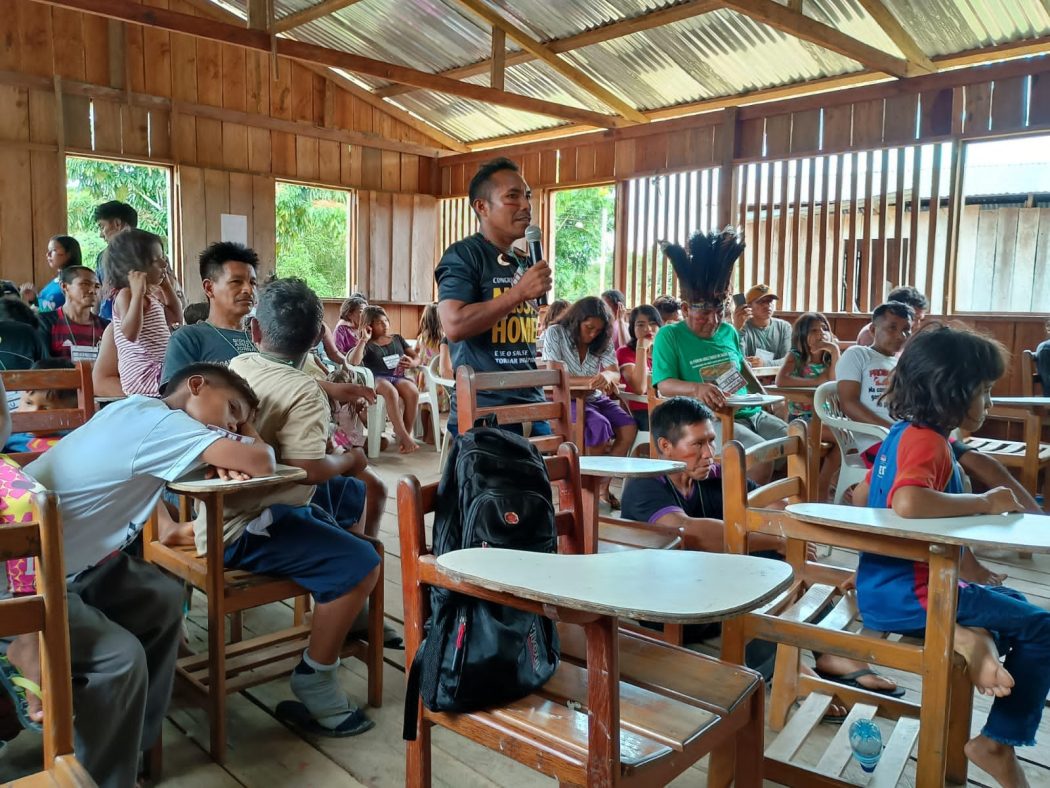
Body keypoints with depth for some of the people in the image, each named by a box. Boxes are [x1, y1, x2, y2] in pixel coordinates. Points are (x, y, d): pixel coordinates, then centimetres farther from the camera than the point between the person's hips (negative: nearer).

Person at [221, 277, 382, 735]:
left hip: (228, 507, 10)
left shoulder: (237, 366, 6)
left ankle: (349, 613, 37)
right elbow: (309, 469, -28)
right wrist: (349, 460, -9)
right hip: (242, 529, -10)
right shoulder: (303, 392, -19)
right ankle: (314, 679, -8)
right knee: (362, 565, -25)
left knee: (361, 494, 22)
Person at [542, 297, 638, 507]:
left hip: (595, 398, 5)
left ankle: (604, 485, -9)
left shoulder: (603, 340, 5)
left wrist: (606, 377, -32)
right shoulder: (555, 334, -9)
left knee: (629, 427, -21)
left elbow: (615, 373, -6)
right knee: (599, 425, -32)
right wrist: (592, 380, -31)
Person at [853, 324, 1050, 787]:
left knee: (1012, 602, 26)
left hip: (882, 588, 9)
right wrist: (985, 503, -26)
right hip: (909, 595, -9)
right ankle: (998, 743, 7)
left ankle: (977, 643, 1)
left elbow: (862, 497, 21)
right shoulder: (927, 441, -19)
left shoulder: (903, 434, 9)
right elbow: (909, 503, -40)